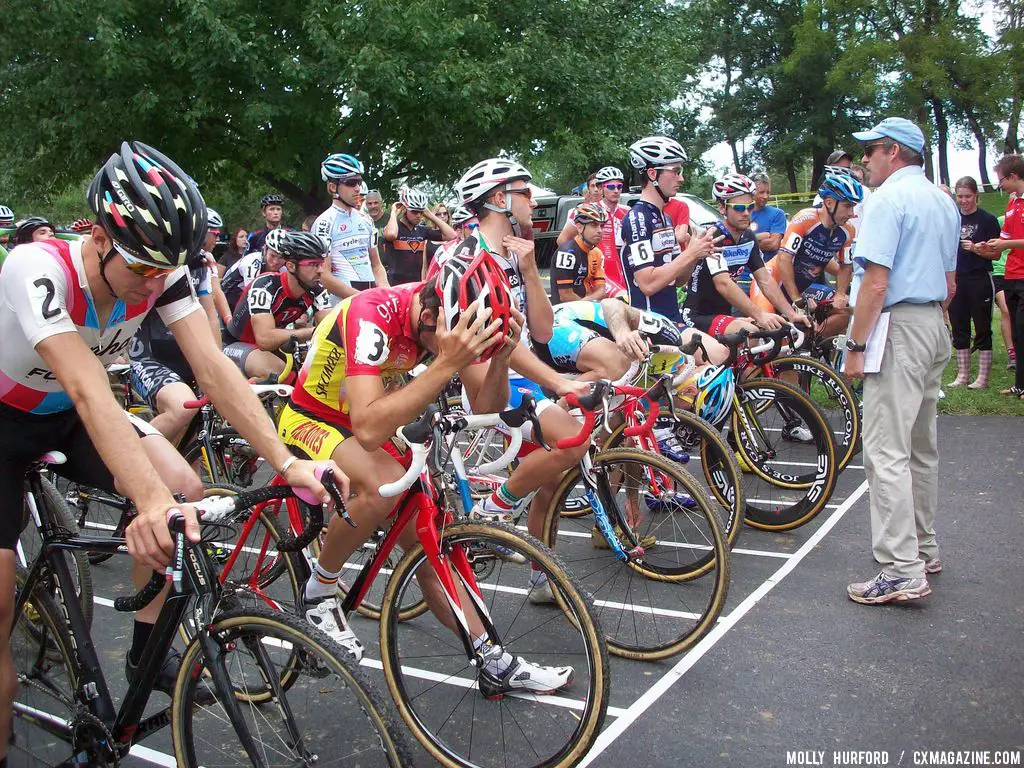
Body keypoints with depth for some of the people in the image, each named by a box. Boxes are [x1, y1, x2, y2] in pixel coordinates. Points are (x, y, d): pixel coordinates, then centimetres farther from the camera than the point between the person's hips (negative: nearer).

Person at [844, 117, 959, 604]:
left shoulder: (887, 198, -11)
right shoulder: (944, 203, 18)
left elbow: (876, 281, -19)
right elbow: (950, 282, 21)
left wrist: (856, 346, -15)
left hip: (900, 327, -10)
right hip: (936, 326, 10)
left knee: (886, 452, -10)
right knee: (921, 448, 17)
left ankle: (903, 572, -10)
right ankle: (924, 549, 27)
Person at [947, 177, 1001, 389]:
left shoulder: (987, 219, -3)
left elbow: (995, 253, -3)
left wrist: (976, 249, -18)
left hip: (980, 280, -4)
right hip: (956, 280, 4)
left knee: (982, 329, 1)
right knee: (959, 329, 8)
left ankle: (983, 377, 6)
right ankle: (963, 374, 16)